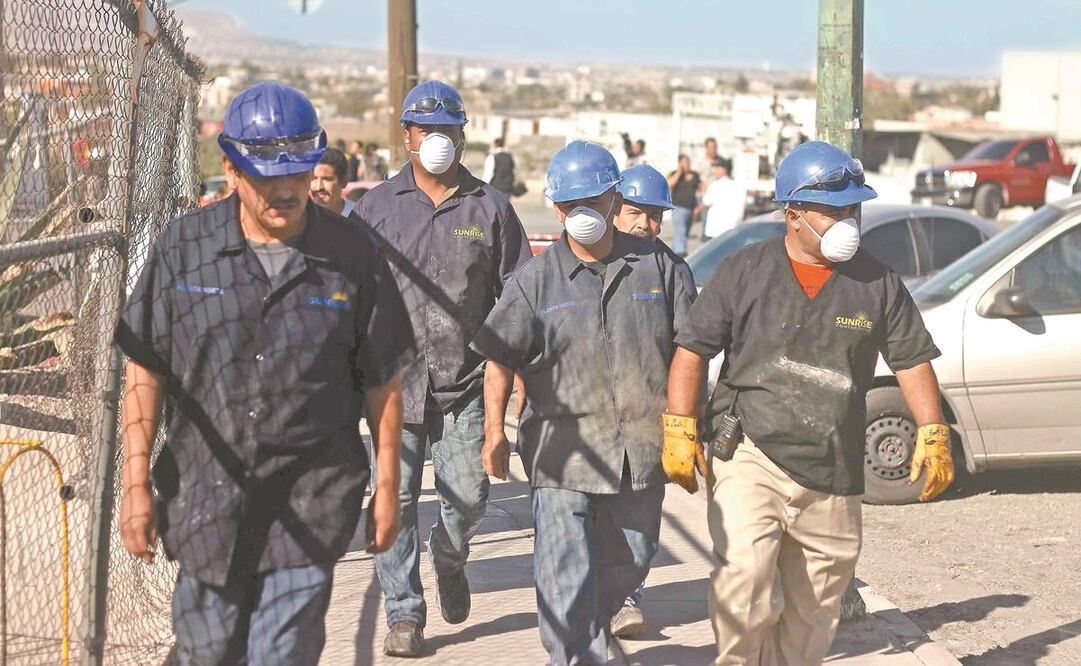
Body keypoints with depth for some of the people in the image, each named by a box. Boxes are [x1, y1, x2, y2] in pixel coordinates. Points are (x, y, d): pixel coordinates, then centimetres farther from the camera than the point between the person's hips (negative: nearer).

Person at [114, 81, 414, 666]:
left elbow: (382, 382, 5)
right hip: (204, 493, 2)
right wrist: (135, 483, -2)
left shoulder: (352, 257, -2)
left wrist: (387, 486, 6)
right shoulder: (181, 249, -2)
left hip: (311, 504, -1)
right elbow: (145, 373, 1)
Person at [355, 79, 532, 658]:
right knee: (396, 497, 0)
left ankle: (449, 562, 31)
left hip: (466, 379, 0)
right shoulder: (377, 206, 7)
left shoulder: (489, 208, 8)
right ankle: (404, 612, 11)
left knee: (467, 493, -2)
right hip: (394, 377, 0)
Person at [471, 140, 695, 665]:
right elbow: (499, 360, 2)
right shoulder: (535, 280, 0)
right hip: (564, 449, -3)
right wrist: (494, 432, -5)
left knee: (630, 561, 17)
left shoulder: (656, 265, 6)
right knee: (567, 573, -8)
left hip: (642, 449, 3)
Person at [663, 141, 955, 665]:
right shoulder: (744, 272, 1)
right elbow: (693, 349, 3)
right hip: (750, 458, -3)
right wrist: (680, 431, -4)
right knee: (743, 582, -22)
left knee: (810, 622, 7)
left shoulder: (879, 283, 7)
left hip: (833, 481, 3)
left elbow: (912, 361, 11)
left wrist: (933, 436, 1)